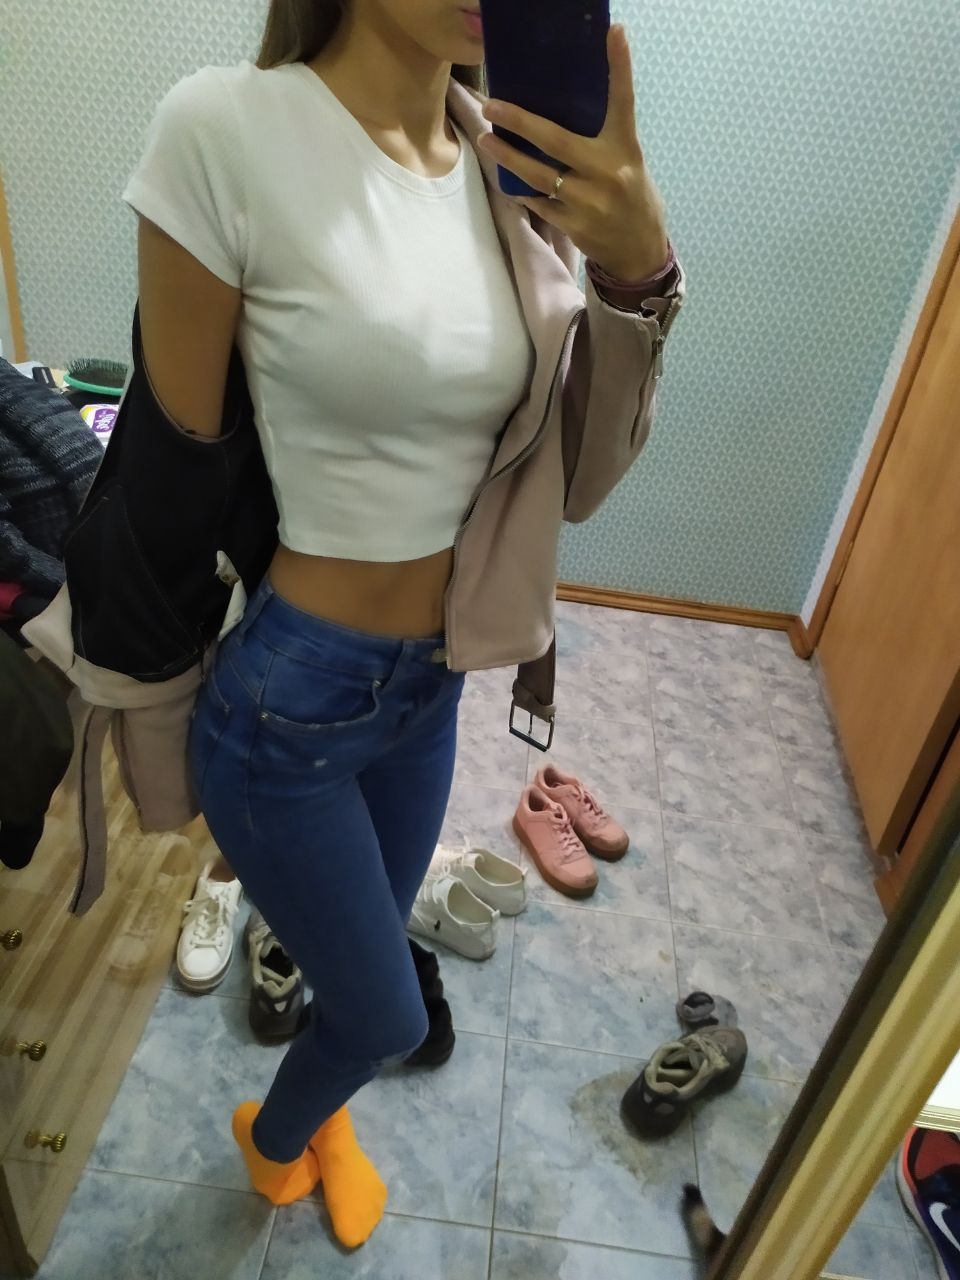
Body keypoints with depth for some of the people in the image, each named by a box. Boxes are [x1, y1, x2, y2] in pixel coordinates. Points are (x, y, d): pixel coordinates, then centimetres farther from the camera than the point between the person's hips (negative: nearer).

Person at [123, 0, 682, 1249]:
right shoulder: (227, 128, -18)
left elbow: (575, 468, -2)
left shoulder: (517, 164, -2)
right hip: (287, 700, -5)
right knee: (391, 1016, 17)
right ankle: (272, 1135, 56)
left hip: (435, 683, 5)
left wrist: (640, 274, -17)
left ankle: (325, 1118, 65)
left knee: (364, 970, 28)